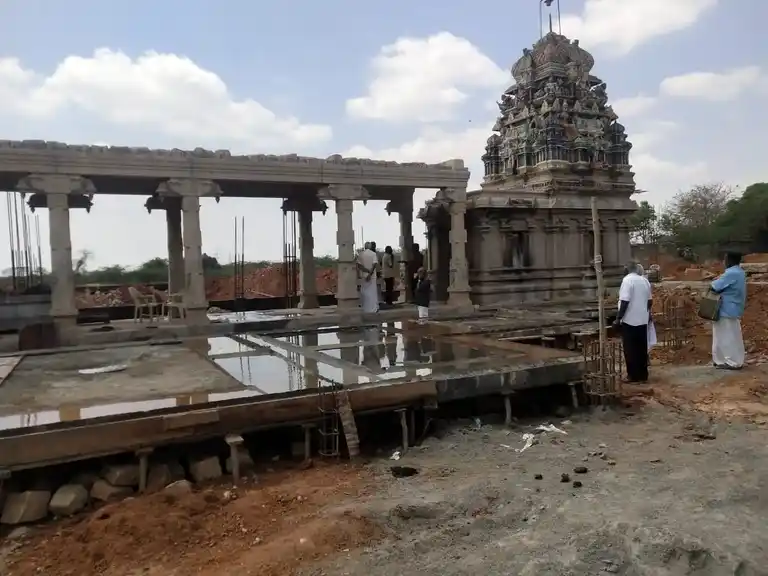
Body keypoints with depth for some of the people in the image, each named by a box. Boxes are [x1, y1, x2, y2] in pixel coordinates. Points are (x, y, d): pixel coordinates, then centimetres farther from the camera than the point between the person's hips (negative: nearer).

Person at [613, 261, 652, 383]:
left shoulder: (627, 280, -13)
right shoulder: (645, 281, 9)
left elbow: (625, 301, -20)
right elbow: (649, 301, 15)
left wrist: (618, 318, -15)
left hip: (629, 320, -7)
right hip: (642, 320, 7)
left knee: (630, 349, 0)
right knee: (642, 349, 10)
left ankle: (633, 376, 3)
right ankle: (643, 375, 15)